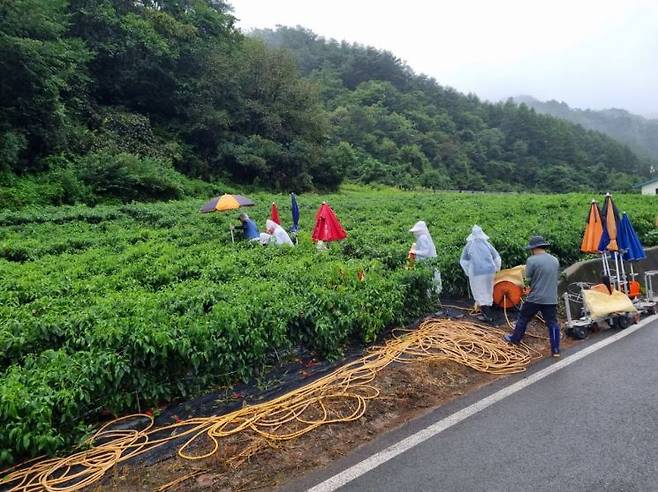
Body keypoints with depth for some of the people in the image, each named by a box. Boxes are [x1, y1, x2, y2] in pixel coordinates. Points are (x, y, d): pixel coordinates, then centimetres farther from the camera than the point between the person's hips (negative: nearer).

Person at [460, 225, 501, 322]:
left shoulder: (468, 246, 0)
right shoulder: (487, 244, 5)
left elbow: (463, 261, 6)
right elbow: (497, 258, 10)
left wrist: (468, 272, 15)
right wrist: (495, 269, 21)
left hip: (476, 273, -3)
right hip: (489, 271, 3)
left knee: (480, 293, 7)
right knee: (488, 292, 16)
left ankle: (488, 315, -1)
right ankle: (487, 313, 25)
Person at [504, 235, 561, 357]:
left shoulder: (532, 260, -14)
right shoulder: (555, 260, 6)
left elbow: (528, 279, -10)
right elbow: (557, 279, 13)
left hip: (535, 298, -4)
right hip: (551, 299, 4)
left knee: (523, 319, 14)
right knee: (553, 323, 9)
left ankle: (515, 339, 28)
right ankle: (555, 350, 12)